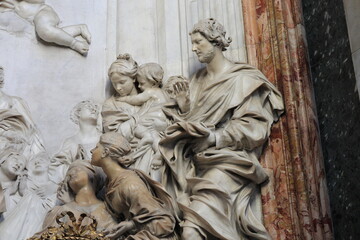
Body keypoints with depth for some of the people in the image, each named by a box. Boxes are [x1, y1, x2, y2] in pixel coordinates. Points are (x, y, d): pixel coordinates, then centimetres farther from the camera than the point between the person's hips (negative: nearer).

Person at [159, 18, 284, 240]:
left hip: (226, 161, -6)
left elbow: (254, 128, -10)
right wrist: (184, 108, 3)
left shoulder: (242, 79, -1)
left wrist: (214, 137, -15)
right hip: (195, 162, 6)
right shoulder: (198, 80, 19)